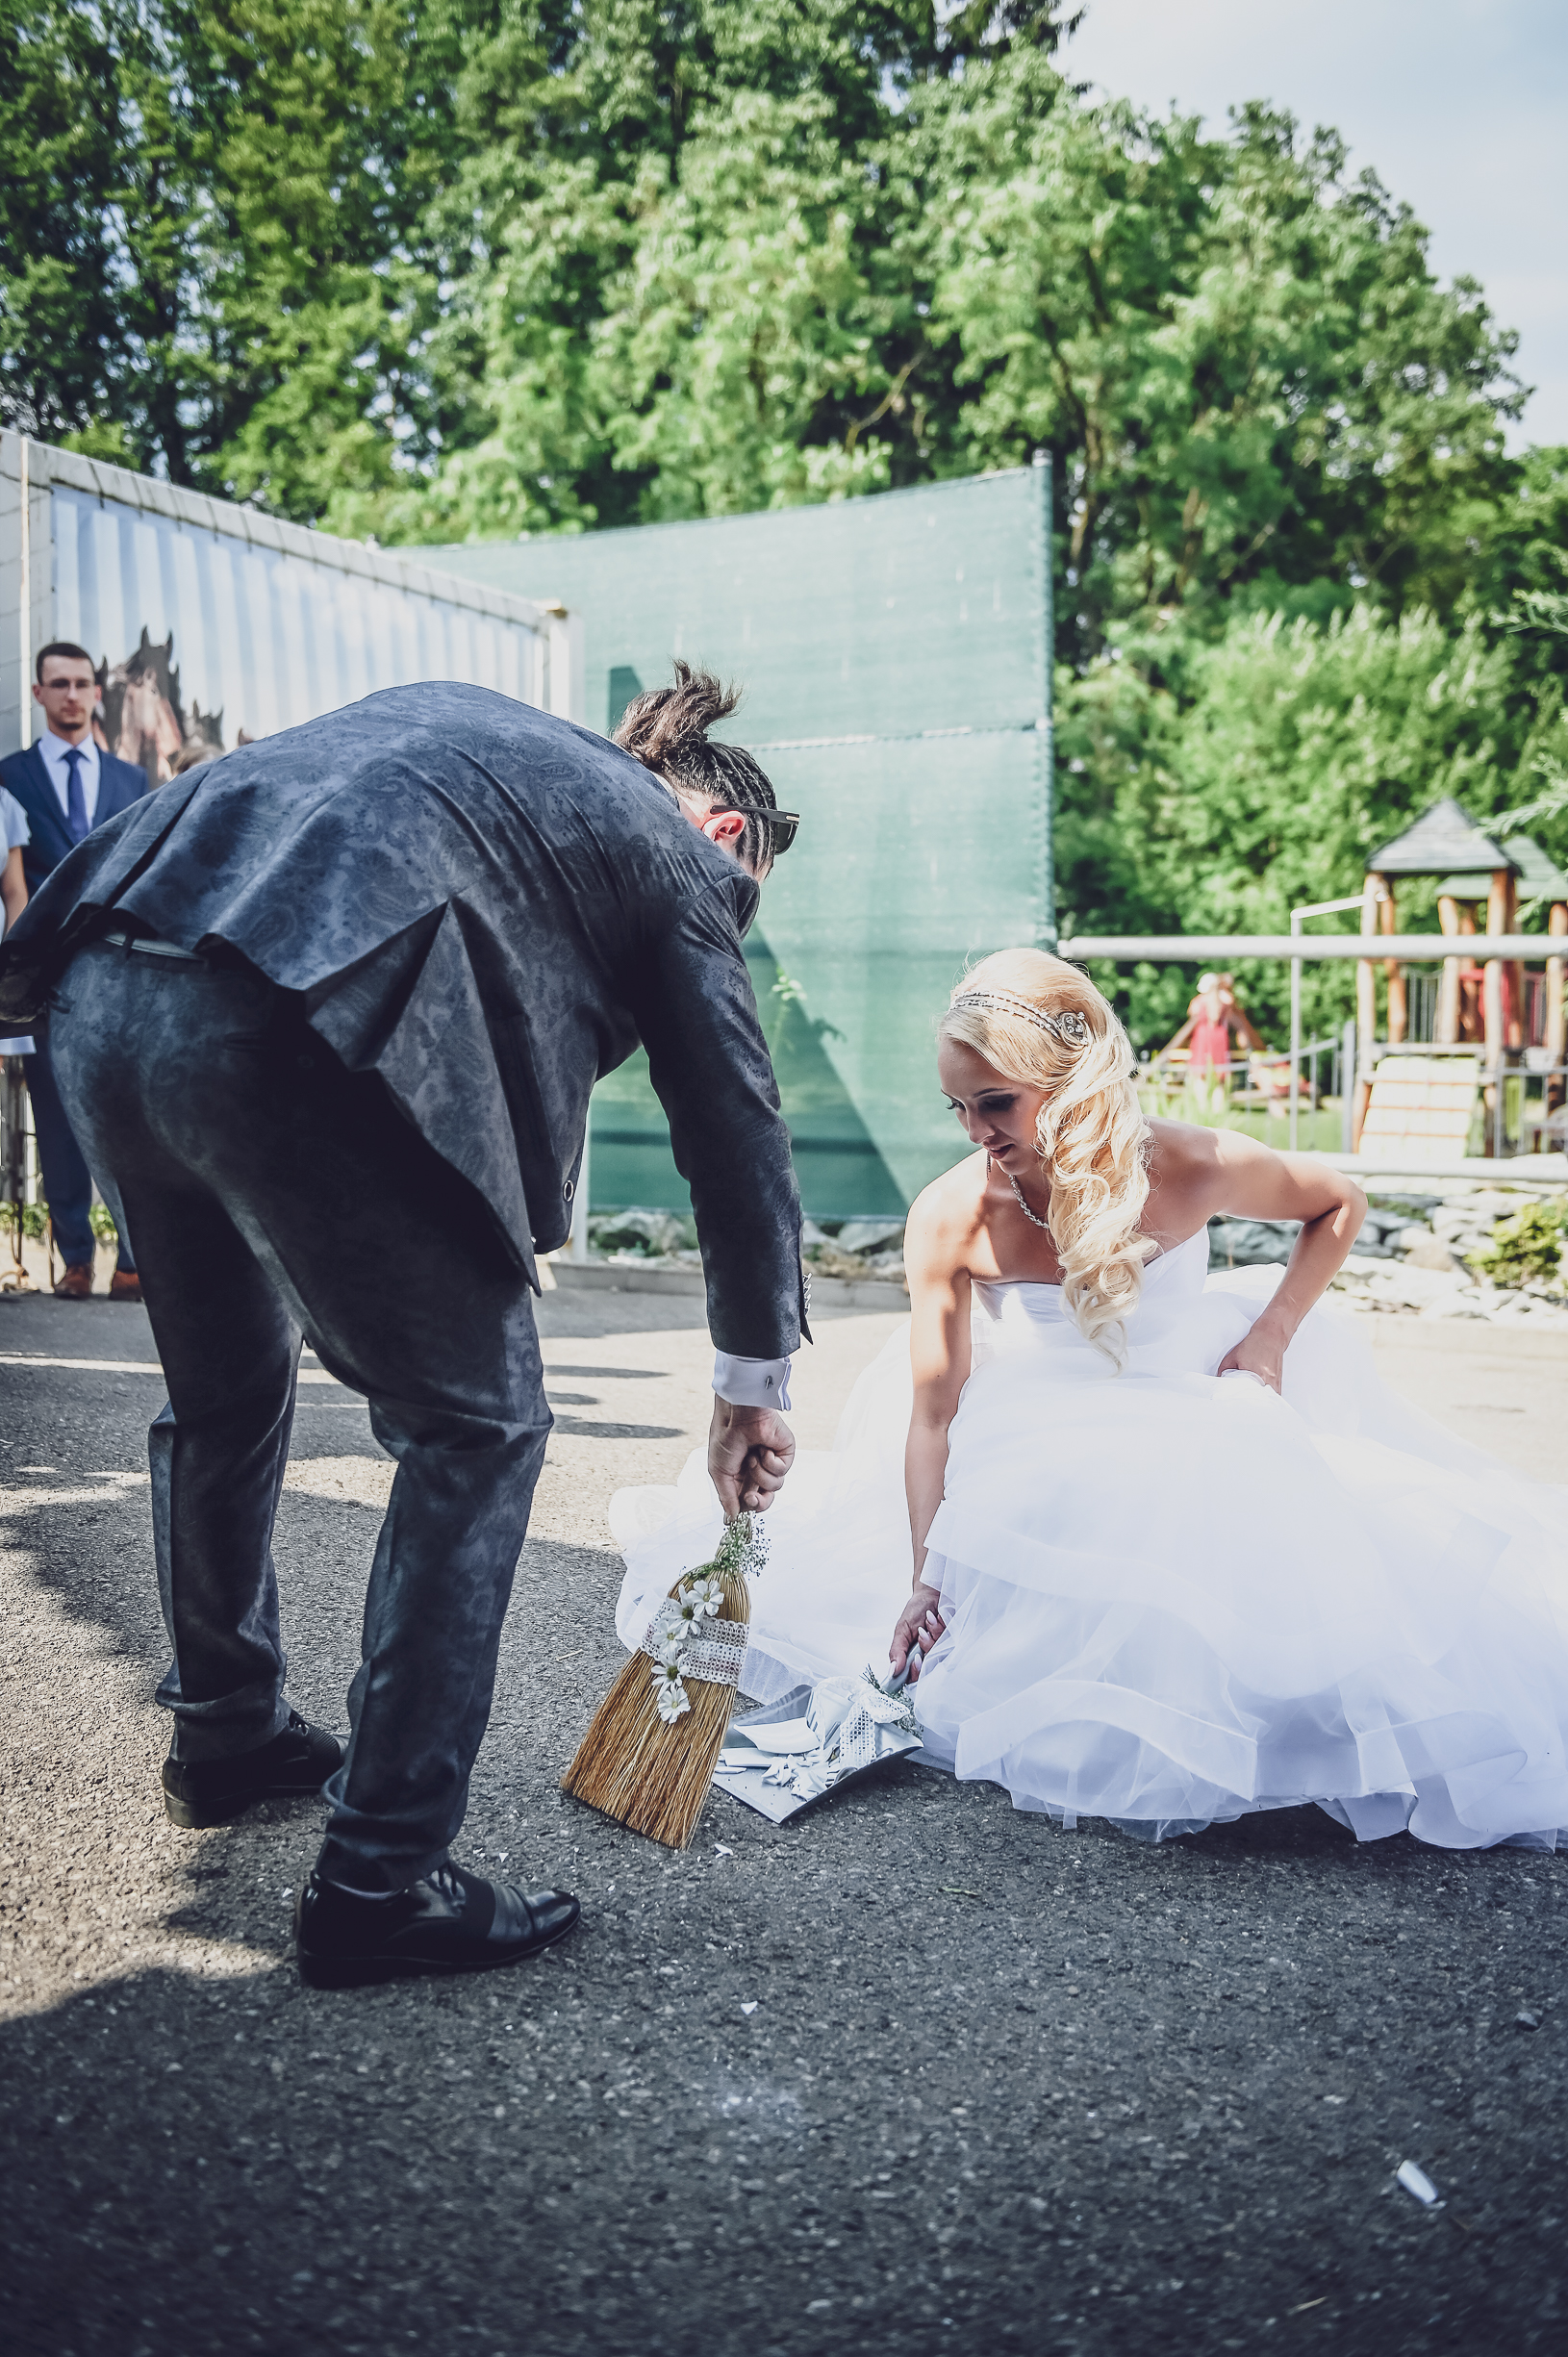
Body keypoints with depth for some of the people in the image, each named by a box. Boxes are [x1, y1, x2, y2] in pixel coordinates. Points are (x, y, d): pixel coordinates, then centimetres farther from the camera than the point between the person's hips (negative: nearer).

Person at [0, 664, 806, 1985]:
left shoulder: (461, 726, 33)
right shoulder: (675, 851, 15)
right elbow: (737, 1133, 14)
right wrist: (754, 1389, 24)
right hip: (286, 1031, -8)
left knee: (227, 1392, 27)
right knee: (476, 1427, 8)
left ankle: (226, 1731, 46)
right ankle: (382, 1877, 11)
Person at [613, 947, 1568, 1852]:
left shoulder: (1189, 1169, -19)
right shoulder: (950, 1219, -19)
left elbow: (1340, 1203, 2)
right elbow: (932, 1407, -12)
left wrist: (1272, 1337, -7)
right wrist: (925, 1570, -16)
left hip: (1200, 1428, 1)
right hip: (1042, 1464, -1)